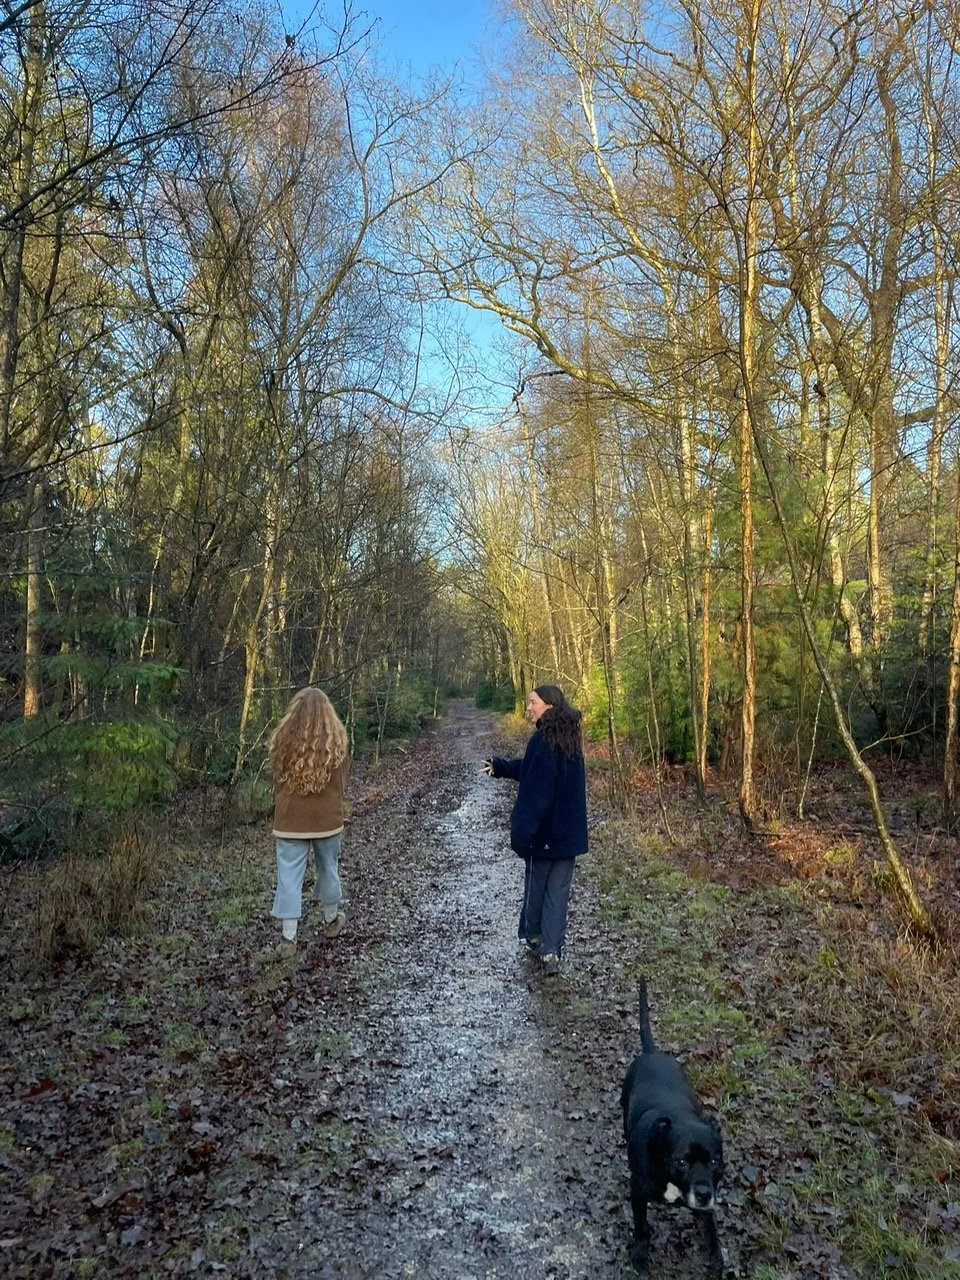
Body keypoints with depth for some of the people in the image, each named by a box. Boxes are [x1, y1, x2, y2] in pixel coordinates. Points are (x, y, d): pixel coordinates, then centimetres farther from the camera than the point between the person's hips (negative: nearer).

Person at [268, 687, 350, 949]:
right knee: (328, 870, 19)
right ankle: (331, 920, 36)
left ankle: (289, 936, 7)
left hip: (290, 821, 0)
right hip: (327, 820, 0)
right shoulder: (336, 743, -10)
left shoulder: (282, 741, -8)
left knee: (289, 876, 6)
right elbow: (342, 784, 0)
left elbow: (277, 782, 3)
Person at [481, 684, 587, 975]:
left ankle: (533, 935, 34)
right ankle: (551, 951, 7)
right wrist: (501, 766, 12)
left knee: (536, 885, 15)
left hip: (544, 831, -6)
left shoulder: (542, 741, -20)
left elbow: (535, 791, -23)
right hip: (569, 831, 7)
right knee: (558, 891, 9)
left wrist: (521, 834, -20)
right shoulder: (570, 738, 6)